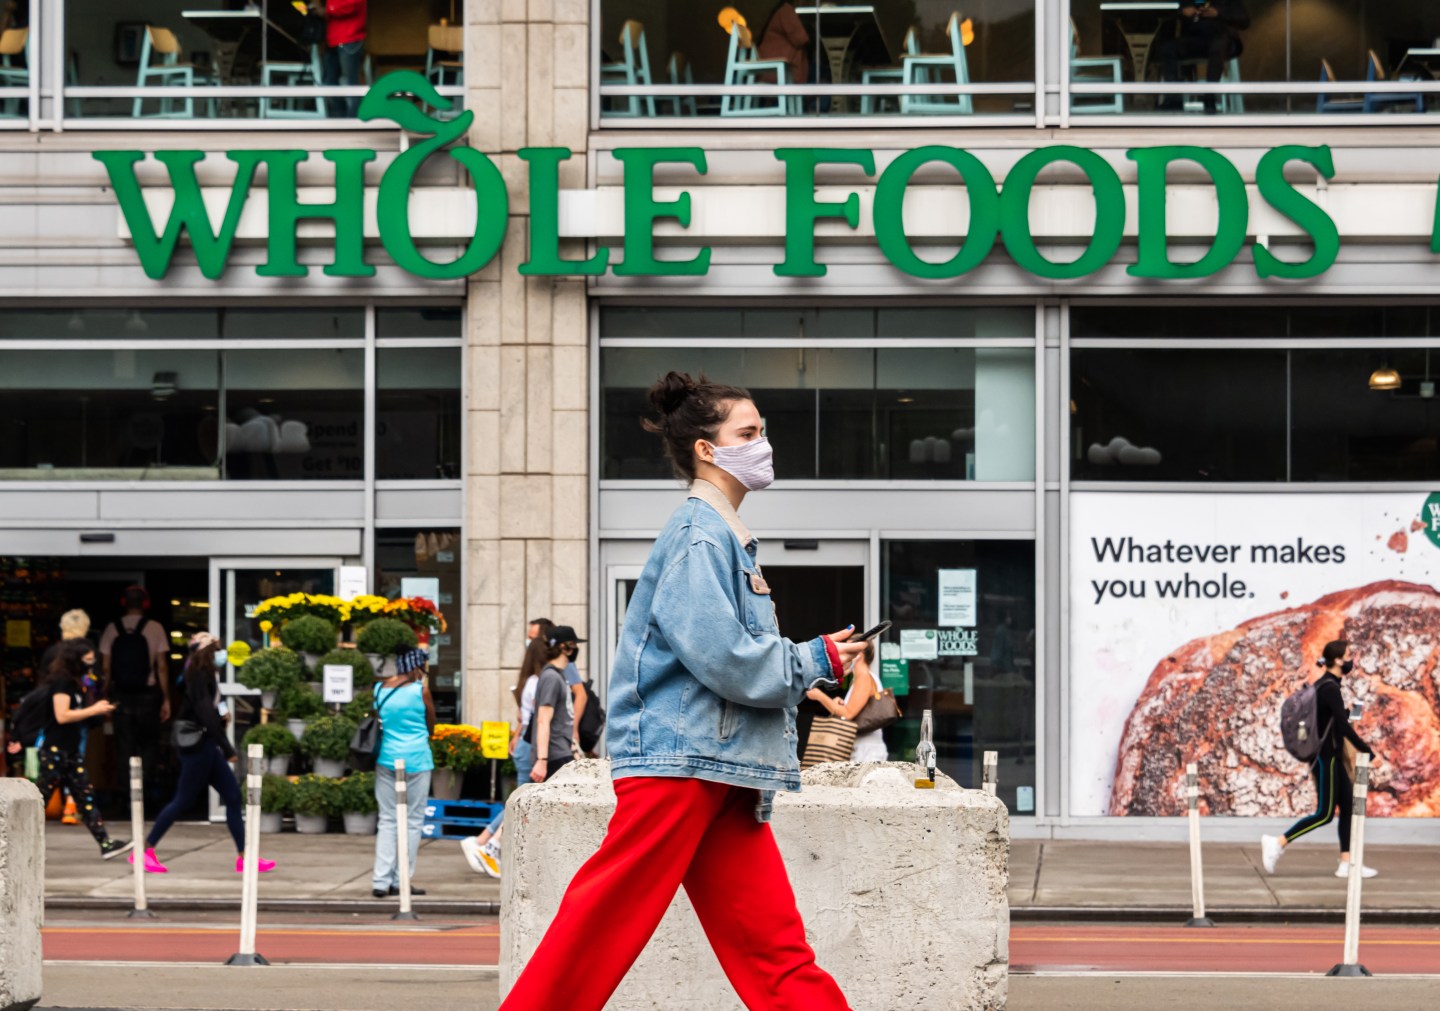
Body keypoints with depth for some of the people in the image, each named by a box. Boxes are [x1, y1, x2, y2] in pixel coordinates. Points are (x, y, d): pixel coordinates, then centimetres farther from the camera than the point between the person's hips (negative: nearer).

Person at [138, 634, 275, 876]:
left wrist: (221, 718, 3)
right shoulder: (199, 677, -14)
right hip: (198, 745, -9)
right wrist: (227, 749, -21)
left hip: (206, 746, 9)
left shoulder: (204, 676, 14)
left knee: (233, 796, 5)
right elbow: (205, 713, -21)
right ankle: (145, 852, 5)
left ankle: (244, 858, 5)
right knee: (183, 800, -3)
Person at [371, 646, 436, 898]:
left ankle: (381, 881, 1)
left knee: (387, 820, 9)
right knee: (413, 821, 4)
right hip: (416, 759, -5)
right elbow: (431, 728, 2)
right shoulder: (421, 690, -7)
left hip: (386, 759, 5)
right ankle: (401, 881, 4)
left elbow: (377, 720, 13)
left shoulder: (381, 688, 6)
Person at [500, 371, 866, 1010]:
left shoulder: (727, 537, 19)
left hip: (722, 771, 10)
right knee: (601, 931, -6)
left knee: (773, 944, 4)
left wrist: (807, 662, 11)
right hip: (676, 758, -10)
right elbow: (721, 656, -20)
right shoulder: (698, 536, -12)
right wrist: (816, 662, -9)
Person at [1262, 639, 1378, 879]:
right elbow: (1343, 725, -22)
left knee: (1348, 807, 7)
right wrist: (1366, 749, -16)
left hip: (1331, 757, 10)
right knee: (1324, 814, -8)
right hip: (1326, 758, -10)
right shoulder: (1330, 688, -17)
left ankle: (1346, 864, 7)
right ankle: (1277, 843, -5)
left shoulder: (1326, 684, 12)